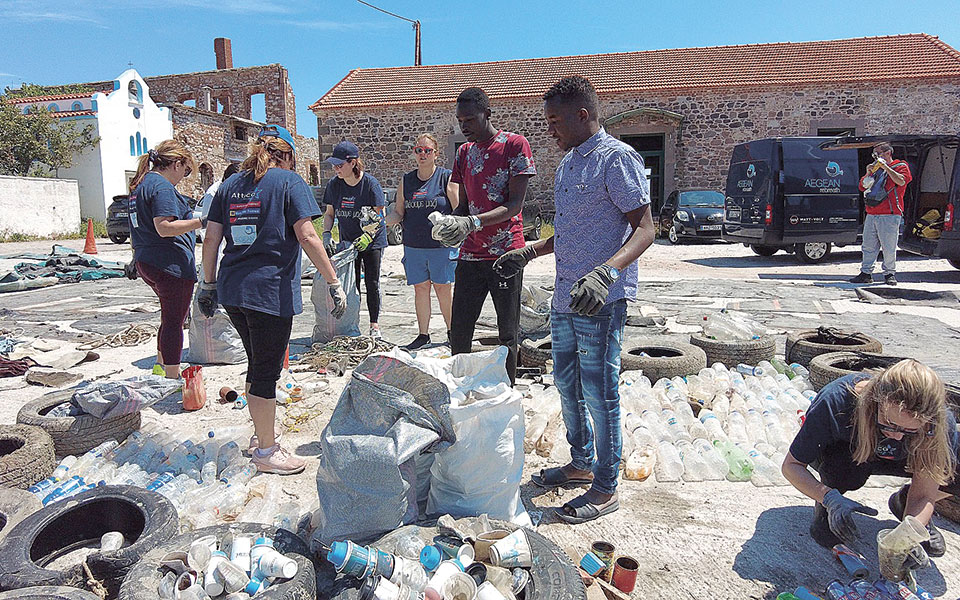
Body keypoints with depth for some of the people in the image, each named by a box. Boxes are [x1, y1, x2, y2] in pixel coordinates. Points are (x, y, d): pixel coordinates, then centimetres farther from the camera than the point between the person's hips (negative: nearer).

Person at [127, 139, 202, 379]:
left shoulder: (140, 185, 17)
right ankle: (172, 379, 3)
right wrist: (201, 221, -27)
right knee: (174, 321, -3)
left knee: (171, 317, 23)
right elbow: (164, 228, -24)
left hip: (146, 262, 10)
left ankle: (161, 368, 33)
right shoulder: (162, 186, -14)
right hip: (171, 264, -10)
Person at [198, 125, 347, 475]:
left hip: (232, 290, 7)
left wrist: (209, 283, 19)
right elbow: (307, 237, -14)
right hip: (270, 291, -7)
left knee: (257, 364, 22)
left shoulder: (231, 185, 13)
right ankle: (266, 451, 16)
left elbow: (211, 239, 11)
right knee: (266, 371, 3)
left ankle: (261, 432, 37)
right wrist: (333, 283, -12)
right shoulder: (288, 181, -4)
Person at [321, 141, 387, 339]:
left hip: (372, 241, -3)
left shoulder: (370, 183, -16)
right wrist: (326, 235, -11)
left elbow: (379, 214, -13)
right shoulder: (334, 185, -4)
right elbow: (329, 213, 5)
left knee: (372, 284, 0)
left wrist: (368, 235, -26)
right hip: (347, 241, 4)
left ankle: (374, 326, 9)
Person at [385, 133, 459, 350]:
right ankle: (423, 335, 19)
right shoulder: (406, 181, 12)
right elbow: (399, 212, 12)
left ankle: (452, 332, 20)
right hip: (413, 246, 4)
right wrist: (384, 220, -9)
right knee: (420, 288, 8)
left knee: (443, 288, 3)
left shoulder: (447, 178, 0)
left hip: (441, 245, -3)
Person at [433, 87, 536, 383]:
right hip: (470, 255, 5)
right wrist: (451, 222, -6)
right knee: (459, 332, 6)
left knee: (507, 334, 4)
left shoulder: (515, 145, -5)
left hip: (505, 254, -5)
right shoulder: (464, 152, 14)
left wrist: (472, 223, -24)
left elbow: (515, 204, -12)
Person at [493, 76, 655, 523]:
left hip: (601, 300, -9)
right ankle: (581, 464, 37)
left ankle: (605, 489, 17)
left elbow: (645, 229, -18)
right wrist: (529, 253, 23)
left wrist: (607, 270, -34)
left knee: (599, 394, 0)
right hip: (565, 297, 9)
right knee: (567, 384, 18)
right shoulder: (568, 163, 16)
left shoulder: (617, 159, -12)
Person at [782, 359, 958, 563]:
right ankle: (824, 509, -8)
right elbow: (791, 466, -30)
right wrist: (831, 499, -46)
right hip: (831, 453, -3)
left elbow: (923, 495, -21)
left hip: (887, 458, 3)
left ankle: (903, 501, 6)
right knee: (850, 463, -40)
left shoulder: (940, 422, -31)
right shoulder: (836, 401, -39)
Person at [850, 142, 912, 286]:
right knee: (868, 246, 6)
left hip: (889, 215, -6)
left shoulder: (901, 166, 5)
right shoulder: (875, 168, 22)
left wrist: (886, 167, -11)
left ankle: (889, 273, 5)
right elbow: (862, 187, 22)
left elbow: (901, 181, -15)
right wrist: (868, 173, 5)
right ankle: (866, 273, 11)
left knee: (889, 247, -4)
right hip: (871, 214, 6)